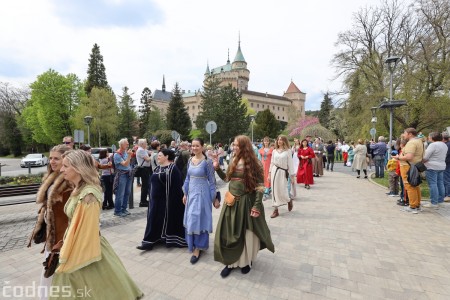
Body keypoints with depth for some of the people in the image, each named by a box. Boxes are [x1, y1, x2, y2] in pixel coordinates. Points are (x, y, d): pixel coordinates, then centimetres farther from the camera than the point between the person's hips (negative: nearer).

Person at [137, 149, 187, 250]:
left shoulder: (173, 169, -13)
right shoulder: (157, 168, 11)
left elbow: (177, 186, -16)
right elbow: (153, 182, 17)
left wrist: (174, 200, -18)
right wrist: (152, 197, 16)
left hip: (168, 200, -7)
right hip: (156, 200, 7)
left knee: (168, 219, 4)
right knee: (154, 219, 10)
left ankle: (170, 240, 23)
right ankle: (150, 241, 21)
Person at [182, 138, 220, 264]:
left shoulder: (207, 161, -14)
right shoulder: (190, 160, 4)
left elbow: (212, 181, -10)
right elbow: (188, 178, 12)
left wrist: (214, 198, -8)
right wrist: (185, 194, 13)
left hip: (202, 193, -6)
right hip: (191, 192, 6)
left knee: (198, 219, 0)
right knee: (191, 220, 15)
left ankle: (198, 248, 16)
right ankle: (194, 244, 34)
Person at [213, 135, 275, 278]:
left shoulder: (253, 163, -12)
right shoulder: (233, 161, 4)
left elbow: (259, 186, -13)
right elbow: (227, 179, 12)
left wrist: (256, 205, -17)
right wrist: (217, 168, -1)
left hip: (246, 202, -5)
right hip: (231, 201, 5)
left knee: (246, 233, 12)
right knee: (229, 232, 11)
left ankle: (246, 261, 35)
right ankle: (231, 261, 29)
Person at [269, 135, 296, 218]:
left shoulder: (288, 151, -2)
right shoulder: (274, 151, 8)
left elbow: (290, 163, -4)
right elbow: (272, 162, 11)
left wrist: (292, 175, -6)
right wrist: (269, 173, 9)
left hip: (283, 172, -3)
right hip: (274, 171, 4)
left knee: (282, 191, -3)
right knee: (275, 190, 5)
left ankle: (289, 200, 33)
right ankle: (275, 210, 13)